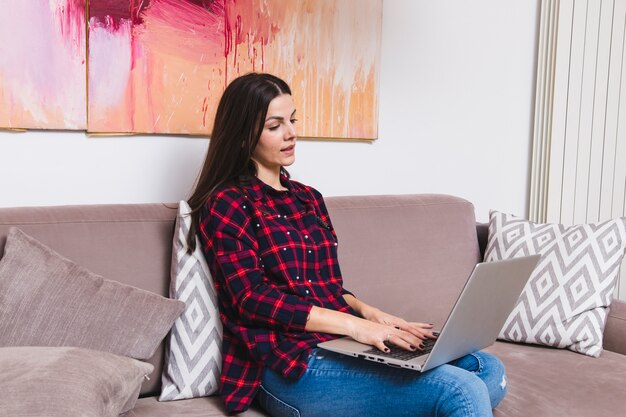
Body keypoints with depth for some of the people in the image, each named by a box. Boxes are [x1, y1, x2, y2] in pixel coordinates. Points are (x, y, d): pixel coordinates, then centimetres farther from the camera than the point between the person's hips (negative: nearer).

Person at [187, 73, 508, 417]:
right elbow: (253, 300, -12)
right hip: (290, 364, -8)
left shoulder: (308, 198, 20)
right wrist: (354, 324, -19)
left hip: (341, 346, 8)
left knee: (489, 370, -9)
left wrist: (366, 311, -1)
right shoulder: (225, 205, -1)